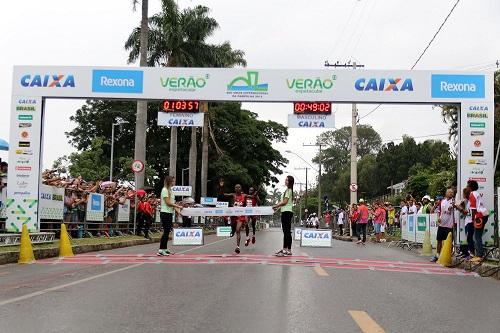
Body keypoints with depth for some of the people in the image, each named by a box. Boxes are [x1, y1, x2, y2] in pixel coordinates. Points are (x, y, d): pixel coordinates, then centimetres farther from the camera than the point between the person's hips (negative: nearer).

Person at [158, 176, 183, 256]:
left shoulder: (171, 190, 16)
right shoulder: (165, 190, -11)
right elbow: (168, 202, -17)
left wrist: (177, 210, 6)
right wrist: (178, 206, -14)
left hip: (170, 213, 9)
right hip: (165, 213, -9)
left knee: (167, 231, 9)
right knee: (166, 231, -10)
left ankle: (165, 249, 14)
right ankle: (161, 250, -8)